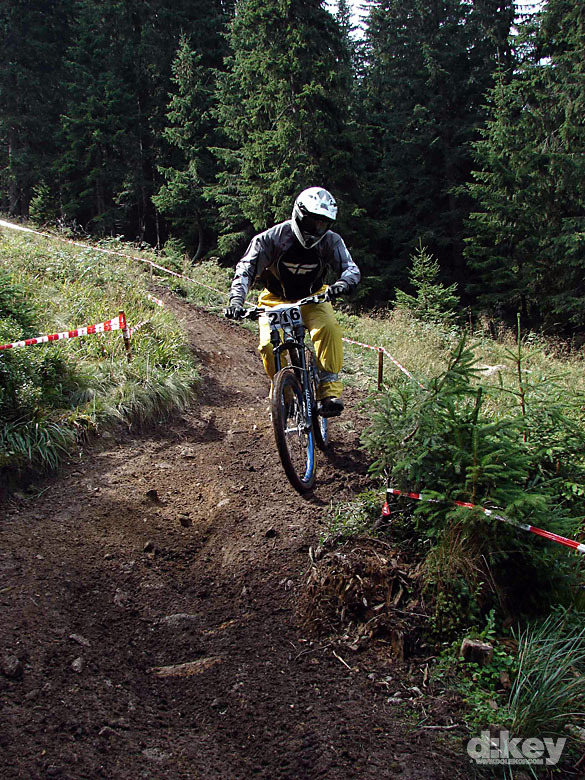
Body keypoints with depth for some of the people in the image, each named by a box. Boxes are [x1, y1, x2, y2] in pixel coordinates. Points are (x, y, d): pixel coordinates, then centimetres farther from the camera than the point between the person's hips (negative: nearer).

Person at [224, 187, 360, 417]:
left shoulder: (330, 241, -13)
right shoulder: (272, 238, -18)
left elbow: (351, 268, -19)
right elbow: (246, 269, -22)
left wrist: (341, 284, -44)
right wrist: (236, 300, -40)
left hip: (313, 299, 1)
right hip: (276, 300, 0)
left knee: (329, 328, -31)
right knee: (269, 345, -22)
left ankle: (329, 389, -25)